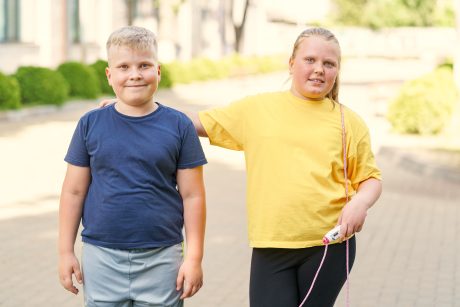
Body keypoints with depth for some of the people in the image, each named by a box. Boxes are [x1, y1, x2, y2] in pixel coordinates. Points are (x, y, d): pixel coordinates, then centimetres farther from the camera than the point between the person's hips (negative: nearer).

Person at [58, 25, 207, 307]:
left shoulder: (179, 126, -1)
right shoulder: (90, 124, 1)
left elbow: (192, 195, 0)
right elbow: (74, 191, 6)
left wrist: (194, 257, -3)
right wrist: (66, 252, 4)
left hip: (161, 259, -1)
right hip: (102, 258, 1)